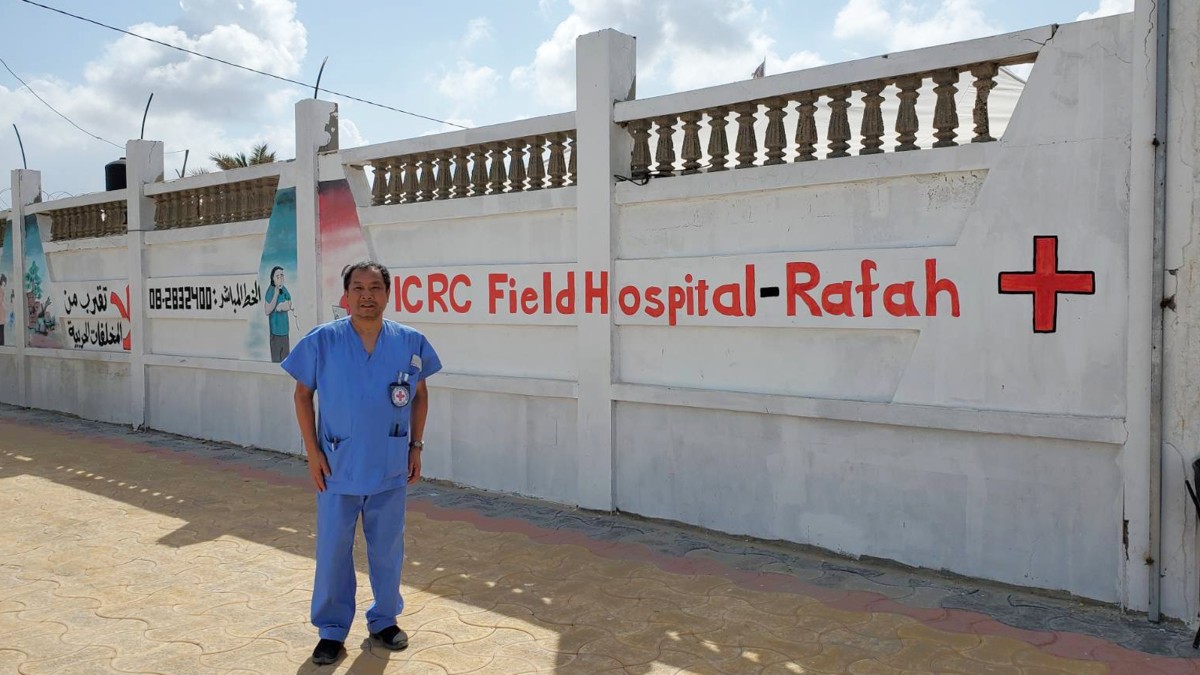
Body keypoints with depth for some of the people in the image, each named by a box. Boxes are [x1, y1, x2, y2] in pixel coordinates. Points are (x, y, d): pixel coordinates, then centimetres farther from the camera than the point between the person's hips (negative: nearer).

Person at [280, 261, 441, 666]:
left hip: (391, 469, 2)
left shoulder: (409, 342, -4)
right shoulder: (322, 341, -8)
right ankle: (332, 630, 26)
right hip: (337, 468, -1)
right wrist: (312, 452, -5)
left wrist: (416, 446, 5)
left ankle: (384, 620, 34)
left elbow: (420, 394, 8)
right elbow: (303, 394, 0)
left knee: (387, 550, 14)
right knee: (333, 551, 8)